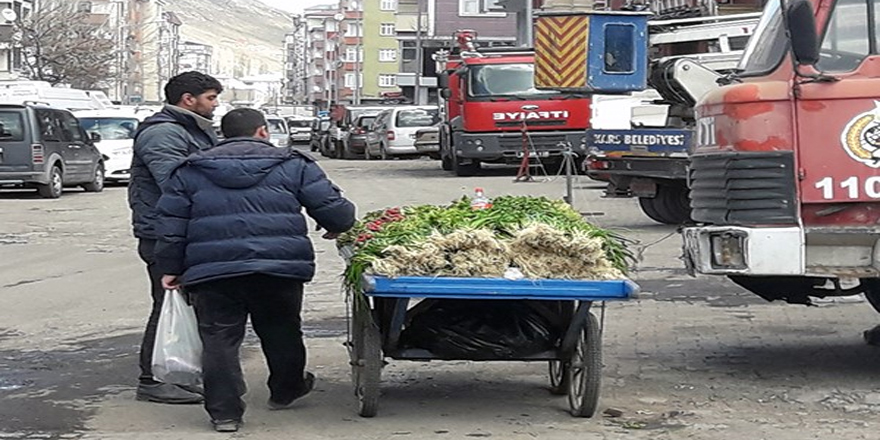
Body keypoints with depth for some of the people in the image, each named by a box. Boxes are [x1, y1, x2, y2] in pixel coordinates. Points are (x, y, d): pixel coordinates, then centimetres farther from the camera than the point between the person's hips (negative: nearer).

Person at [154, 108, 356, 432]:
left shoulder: (190, 171, 14)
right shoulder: (293, 165, 9)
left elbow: (171, 223, 9)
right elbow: (333, 209, 5)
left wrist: (171, 268, 12)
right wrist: (337, 228, 25)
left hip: (212, 271, 0)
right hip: (279, 267, 0)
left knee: (219, 339, 4)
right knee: (282, 332, 19)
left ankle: (224, 412, 1)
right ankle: (285, 391, 36)